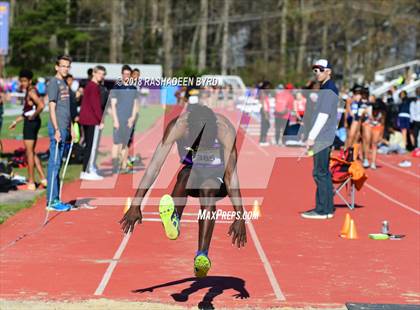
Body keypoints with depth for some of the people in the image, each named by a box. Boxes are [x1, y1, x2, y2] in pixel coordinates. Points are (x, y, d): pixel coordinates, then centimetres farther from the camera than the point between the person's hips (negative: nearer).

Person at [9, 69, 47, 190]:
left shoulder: (31, 91, -14)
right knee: (32, 152, 15)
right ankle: (43, 178, 15)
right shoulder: (28, 91, 17)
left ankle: (31, 182, 2)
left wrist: (34, 115, -19)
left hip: (31, 122, -10)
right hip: (29, 122, 10)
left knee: (29, 152, -3)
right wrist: (16, 121, 25)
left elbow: (41, 105, -31)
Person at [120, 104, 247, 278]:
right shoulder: (177, 126, -27)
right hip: (192, 171, 2)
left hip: (217, 175, -2)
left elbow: (231, 175, -34)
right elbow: (154, 166, -30)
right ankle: (173, 218, -56)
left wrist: (240, 217, -41)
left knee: (208, 189, -35)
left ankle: (202, 256, -43)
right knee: (186, 174, -34)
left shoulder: (225, 129, -30)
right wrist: (135, 206, -36)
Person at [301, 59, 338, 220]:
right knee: (323, 173, 12)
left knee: (320, 173, -9)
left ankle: (322, 210, -8)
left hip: (322, 139, -10)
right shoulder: (326, 89, 19)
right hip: (323, 139, 10)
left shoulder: (328, 90, -12)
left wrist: (311, 136, -20)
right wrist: (312, 136, 21)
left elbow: (324, 115, -19)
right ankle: (327, 208, 16)